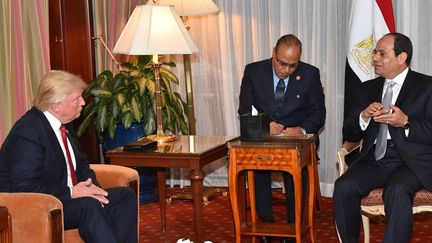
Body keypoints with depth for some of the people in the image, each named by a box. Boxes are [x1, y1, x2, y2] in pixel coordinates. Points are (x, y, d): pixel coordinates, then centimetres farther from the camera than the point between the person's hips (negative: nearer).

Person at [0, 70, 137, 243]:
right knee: (88, 205, -34)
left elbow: (80, 162, 18)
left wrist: (91, 185, -3)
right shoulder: (28, 132, -21)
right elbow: (23, 187, -26)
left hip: (69, 196, 9)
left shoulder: (64, 124, 7)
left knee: (126, 196, -4)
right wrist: (70, 192, -24)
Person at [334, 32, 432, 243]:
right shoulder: (369, 87, 18)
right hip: (374, 160, 4)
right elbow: (349, 132, 15)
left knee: (397, 190, -36)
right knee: (343, 187, -25)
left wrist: (406, 122, -19)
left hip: (411, 162, -4)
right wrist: (364, 117, -7)